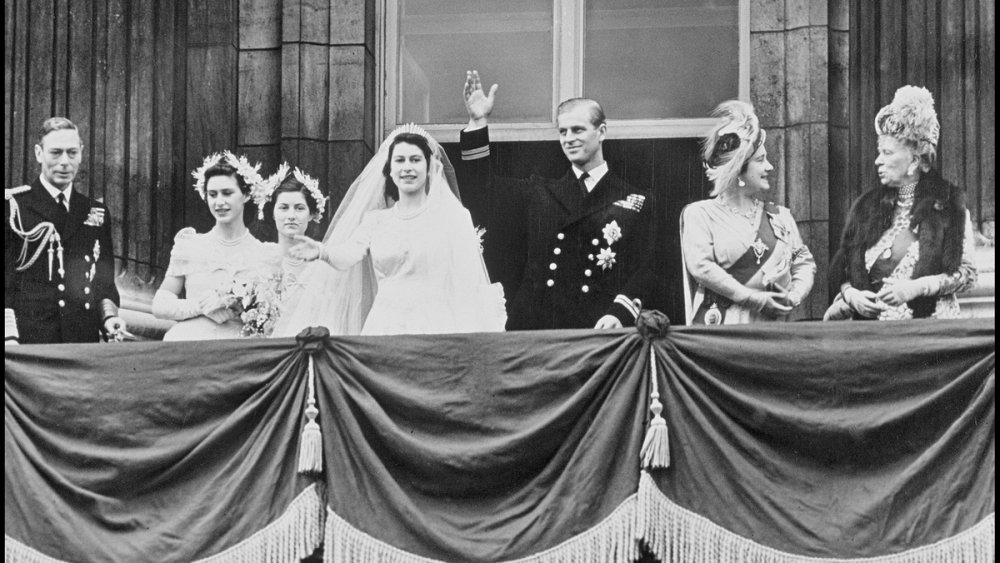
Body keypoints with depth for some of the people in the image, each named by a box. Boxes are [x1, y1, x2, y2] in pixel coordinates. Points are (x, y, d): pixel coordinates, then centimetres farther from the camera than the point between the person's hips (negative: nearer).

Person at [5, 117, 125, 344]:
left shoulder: (96, 213, 12)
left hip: (85, 342, 4)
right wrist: (9, 338, -16)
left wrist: (109, 315, -3)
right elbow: (5, 277, -5)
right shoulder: (13, 206, 0)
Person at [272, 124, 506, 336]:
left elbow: (469, 279, 4)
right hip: (384, 327, 2)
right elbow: (349, 255, -4)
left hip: (435, 328, -2)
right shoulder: (375, 220, 13)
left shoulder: (453, 217, 5)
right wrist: (321, 252, -22)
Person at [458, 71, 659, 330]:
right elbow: (482, 191, 14)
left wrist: (620, 313, -16)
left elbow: (646, 270, 2)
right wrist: (478, 122, 8)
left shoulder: (634, 202, 9)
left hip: (599, 331, -2)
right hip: (535, 327, 2)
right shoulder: (538, 194, 18)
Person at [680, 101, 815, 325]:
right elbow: (700, 266, -8)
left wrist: (795, 296, -3)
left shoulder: (780, 216, 19)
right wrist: (754, 299, -12)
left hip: (772, 326, 4)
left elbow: (804, 262, 19)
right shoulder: (700, 214, 4)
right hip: (722, 324, -4)